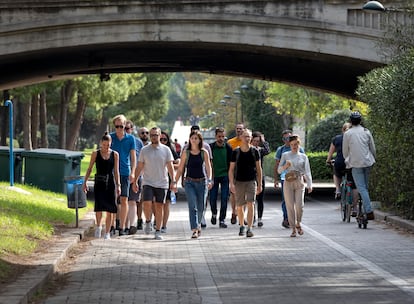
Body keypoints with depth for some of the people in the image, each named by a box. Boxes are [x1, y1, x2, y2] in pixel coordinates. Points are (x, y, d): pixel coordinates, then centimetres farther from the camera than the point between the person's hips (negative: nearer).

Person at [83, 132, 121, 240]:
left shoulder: (115, 154, 5)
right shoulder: (95, 154, 3)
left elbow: (116, 171, 7)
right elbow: (90, 168, 8)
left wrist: (118, 185, 2)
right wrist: (85, 181, 1)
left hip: (110, 183, 1)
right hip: (99, 183, -1)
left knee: (110, 209, 0)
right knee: (99, 207, -13)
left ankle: (107, 232, 8)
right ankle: (98, 226, 12)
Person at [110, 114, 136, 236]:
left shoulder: (130, 138, 5)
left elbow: (133, 156, 6)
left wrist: (132, 172, -3)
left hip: (125, 172, -1)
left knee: (124, 200, -4)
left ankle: (122, 226, -2)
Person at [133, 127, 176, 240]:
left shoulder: (166, 150, 3)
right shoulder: (144, 150, 4)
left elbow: (170, 167, 2)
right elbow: (139, 167, 8)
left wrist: (173, 181, -7)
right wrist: (135, 181, 3)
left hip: (162, 184, 0)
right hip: (148, 183, 0)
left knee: (159, 207, 2)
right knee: (147, 203, -16)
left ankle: (158, 231, 10)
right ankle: (148, 221, 12)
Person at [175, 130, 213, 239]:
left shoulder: (204, 153, 3)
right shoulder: (186, 152, 3)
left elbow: (208, 168, -1)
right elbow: (180, 169, 6)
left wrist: (209, 180, -15)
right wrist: (175, 181, -1)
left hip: (202, 182, 1)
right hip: (189, 182, -1)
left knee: (200, 207, 6)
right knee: (192, 206, -13)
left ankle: (198, 225, 32)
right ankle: (194, 230, -18)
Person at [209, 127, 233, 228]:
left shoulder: (228, 148, 0)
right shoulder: (211, 147, -1)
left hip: (225, 176, 0)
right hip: (214, 176, 0)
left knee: (224, 199, -4)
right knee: (212, 198, 1)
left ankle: (222, 220, 3)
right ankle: (214, 214, 30)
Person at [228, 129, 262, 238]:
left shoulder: (254, 151, 3)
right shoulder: (236, 152, 2)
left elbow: (259, 169, 8)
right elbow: (231, 169, 4)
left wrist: (260, 184, 5)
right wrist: (231, 183, -7)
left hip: (251, 181, -1)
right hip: (239, 182, 1)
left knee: (250, 205, -14)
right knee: (240, 207, 7)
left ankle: (250, 228, -16)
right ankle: (241, 227, 26)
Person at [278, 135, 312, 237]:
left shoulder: (303, 157, 10)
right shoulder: (285, 155, 9)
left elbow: (307, 172, 6)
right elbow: (279, 170, 9)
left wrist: (309, 185, -5)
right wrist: (285, 166, -12)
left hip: (299, 182, 0)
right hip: (288, 182, 0)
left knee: (299, 205, -11)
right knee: (290, 206, -3)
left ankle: (298, 223, 14)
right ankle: (293, 229, 5)